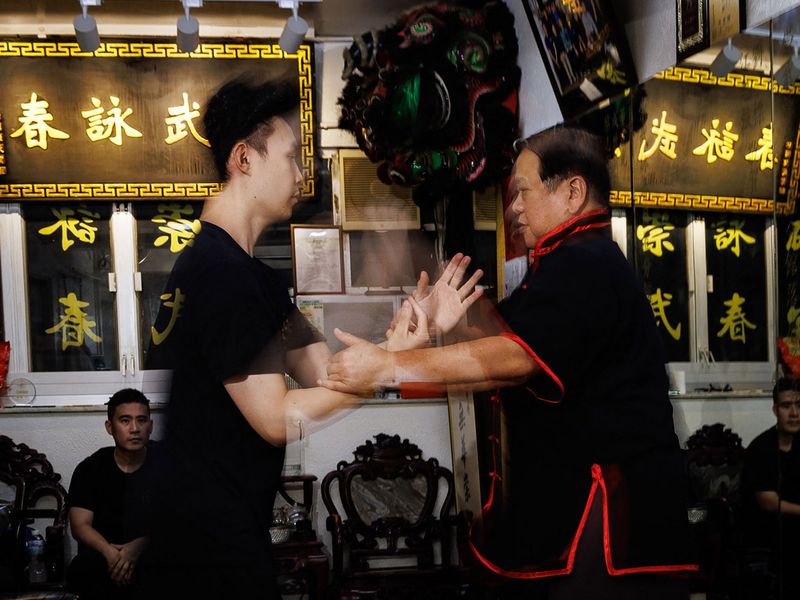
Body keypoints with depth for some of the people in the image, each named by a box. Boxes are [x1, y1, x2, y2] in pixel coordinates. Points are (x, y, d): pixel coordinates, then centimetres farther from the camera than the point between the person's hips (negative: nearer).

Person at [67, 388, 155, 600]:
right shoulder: (89, 469, 5)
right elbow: (80, 525, -2)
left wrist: (139, 546, -26)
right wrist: (110, 551, -23)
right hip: (102, 555, 1)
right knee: (82, 570, -35)